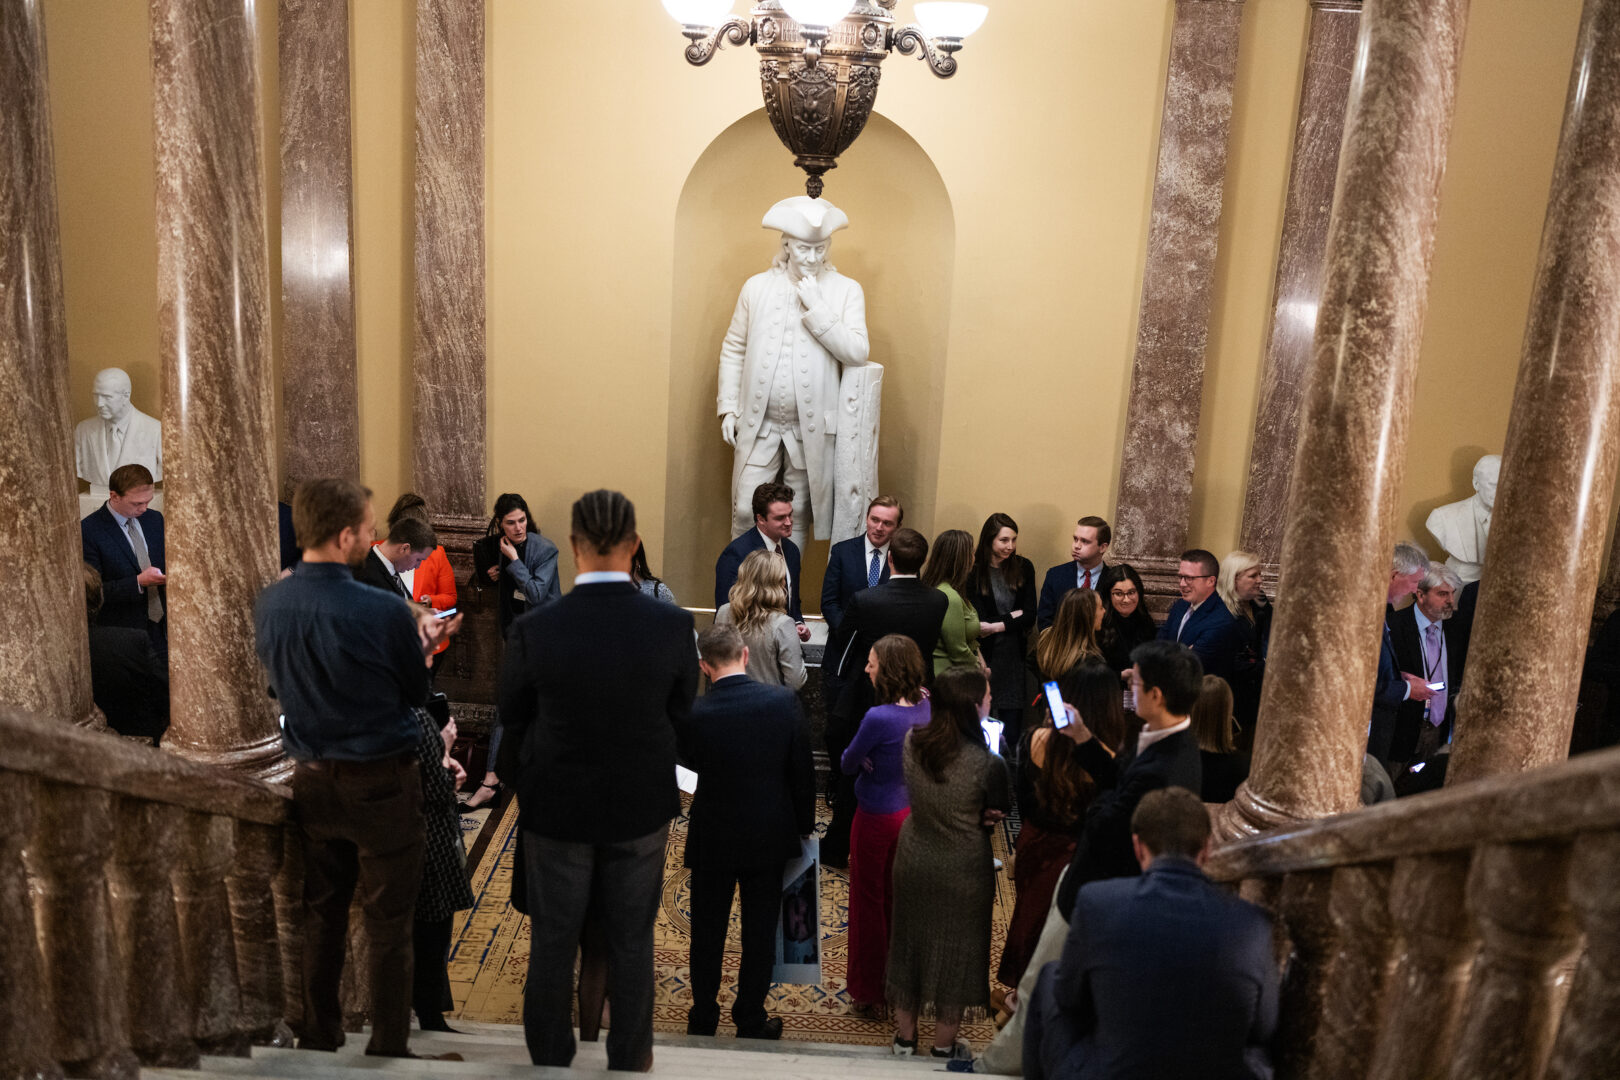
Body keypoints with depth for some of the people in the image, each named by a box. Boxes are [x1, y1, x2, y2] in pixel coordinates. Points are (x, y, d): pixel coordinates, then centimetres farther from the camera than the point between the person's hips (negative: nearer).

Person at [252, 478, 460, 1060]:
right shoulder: (383, 611, -23)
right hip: (380, 783, -5)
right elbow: (415, 693, -9)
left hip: (311, 780, 6)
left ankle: (318, 1039, 33)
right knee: (388, 925, 8)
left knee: (321, 914, 20)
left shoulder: (268, 606, -5)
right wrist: (425, 641, 10)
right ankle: (388, 1049, 19)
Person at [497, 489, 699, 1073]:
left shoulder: (533, 629, -20)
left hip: (557, 806, 0)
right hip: (641, 807, 1)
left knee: (553, 941, 18)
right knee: (632, 942, 17)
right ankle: (630, 1058, 34)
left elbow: (512, 717, -5)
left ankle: (550, 1057, 35)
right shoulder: (673, 625, -19)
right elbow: (680, 712, -4)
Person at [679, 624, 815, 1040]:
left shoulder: (694, 715, -21)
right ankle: (751, 1021, 29)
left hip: (713, 839, -1)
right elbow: (803, 769, -7)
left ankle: (702, 1019, 32)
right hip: (770, 837, 1)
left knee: (707, 932, 17)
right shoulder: (784, 700, -16)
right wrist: (805, 823, 6)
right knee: (760, 932, 16)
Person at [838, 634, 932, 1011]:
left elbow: (848, 764, -16)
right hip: (912, 811, 6)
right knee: (899, 899, 23)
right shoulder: (927, 706, -9)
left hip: (877, 818, -6)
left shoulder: (879, 717, -30)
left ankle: (868, 991, 29)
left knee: (869, 901, 13)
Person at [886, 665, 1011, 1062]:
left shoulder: (912, 743, -14)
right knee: (954, 950, 18)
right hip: (962, 872, -4)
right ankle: (944, 1046, 35)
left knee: (910, 940, 22)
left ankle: (905, 1036, 39)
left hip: (913, 862, 4)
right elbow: (999, 813, -10)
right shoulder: (987, 764, -28)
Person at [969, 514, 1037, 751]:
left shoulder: (1024, 567, 5)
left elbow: (1030, 617, 1)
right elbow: (978, 620, -9)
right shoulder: (974, 570, -6)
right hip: (984, 655, -3)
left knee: (1012, 731, 2)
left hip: (1014, 656, 3)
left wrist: (996, 626, -10)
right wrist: (1013, 616, -3)